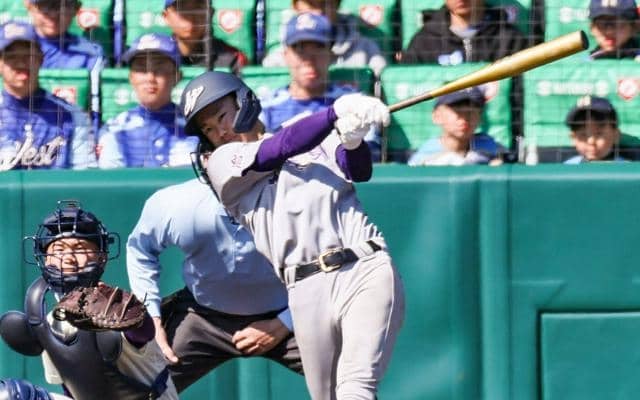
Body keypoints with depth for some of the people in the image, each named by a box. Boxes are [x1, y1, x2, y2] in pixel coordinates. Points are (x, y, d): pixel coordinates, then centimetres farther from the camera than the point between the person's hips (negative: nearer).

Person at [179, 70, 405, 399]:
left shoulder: (318, 140, 20)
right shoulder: (223, 163, 13)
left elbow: (359, 171, 2)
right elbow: (284, 147, -3)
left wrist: (352, 140, -21)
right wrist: (337, 112, -17)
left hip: (368, 272, -1)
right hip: (309, 291, 1)